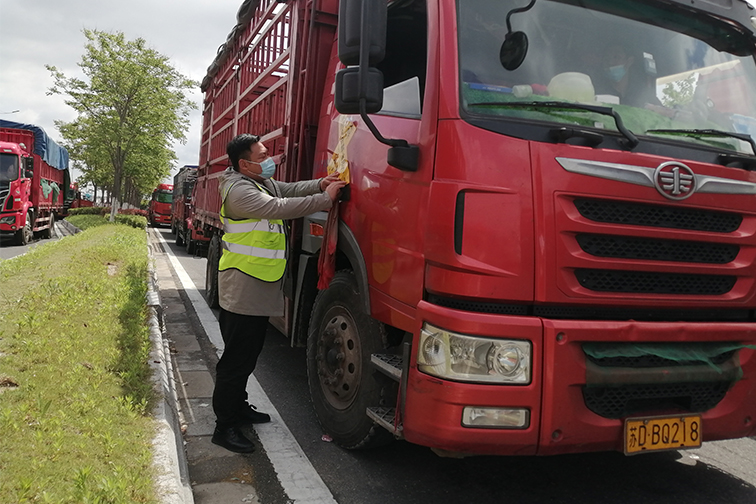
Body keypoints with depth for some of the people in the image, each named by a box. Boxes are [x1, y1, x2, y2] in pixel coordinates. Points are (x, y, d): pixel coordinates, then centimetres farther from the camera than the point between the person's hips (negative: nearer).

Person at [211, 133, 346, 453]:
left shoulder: (263, 183, 15)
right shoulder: (240, 190, -17)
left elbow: (290, 190, 15)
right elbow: (279, 208, -26)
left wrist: (320, 184, -6)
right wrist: (326, 199, -22)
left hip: (259, 291, 10)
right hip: (242, 292, -10)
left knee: (247, 355, 20)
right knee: (237, 358, -3)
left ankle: (238, 407, 35)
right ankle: (225, 427, 7)